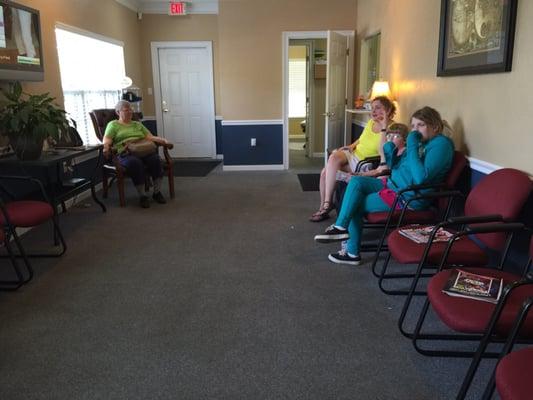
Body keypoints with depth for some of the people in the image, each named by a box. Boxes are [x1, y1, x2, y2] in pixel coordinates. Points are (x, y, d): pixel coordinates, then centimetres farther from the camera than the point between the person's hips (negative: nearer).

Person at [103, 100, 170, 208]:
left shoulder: (137, 124, 31)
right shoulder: (113, 124, 18)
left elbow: (150, 137, 19)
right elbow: (106, 140, 5)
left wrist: (161, 140, 0)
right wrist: (106, 148, -19)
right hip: (126, 154, -3)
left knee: (155, 159, -30)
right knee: (135, 163, -38)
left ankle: (157, 192, -22)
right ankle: (142, 196, -28)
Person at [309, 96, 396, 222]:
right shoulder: (371, 122, 11)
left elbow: (382, 154, -26)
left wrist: (383, 127, -26)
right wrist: (352, 146, 7)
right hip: (353, 154, 7)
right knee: (325, 172, -15)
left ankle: (327, 204, -15)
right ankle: (323, 207, -1)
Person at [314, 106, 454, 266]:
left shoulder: (441, 144, -17)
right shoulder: (420, 142, 12)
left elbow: (421, 177, -29)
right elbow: (397, 167, 17)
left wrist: (412, 147, -26)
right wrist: (390, 152, -3)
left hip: (408, 198, -10)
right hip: (394, 185, 10)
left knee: (355, 205, -9)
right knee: (356, 181, -2)